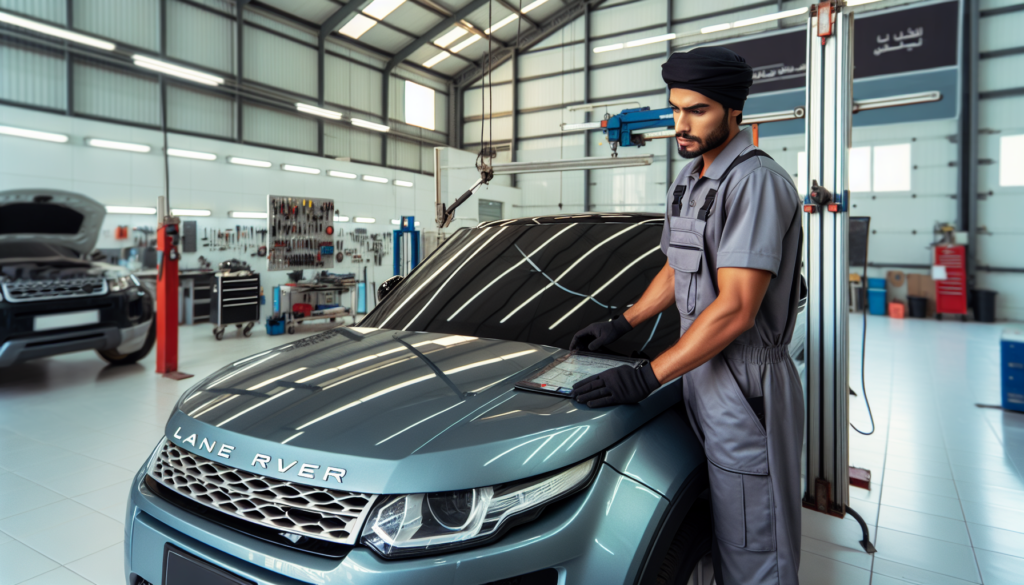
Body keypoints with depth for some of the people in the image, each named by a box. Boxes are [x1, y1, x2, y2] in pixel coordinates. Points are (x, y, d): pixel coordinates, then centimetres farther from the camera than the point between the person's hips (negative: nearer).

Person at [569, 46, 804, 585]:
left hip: (745, 391, -8)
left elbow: (736, 309, -24)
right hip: (703, 378, 9)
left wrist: (645, 378, -23)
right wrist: (621, 325, 16)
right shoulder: (687, 181, 13)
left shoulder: (754, 181, -18)